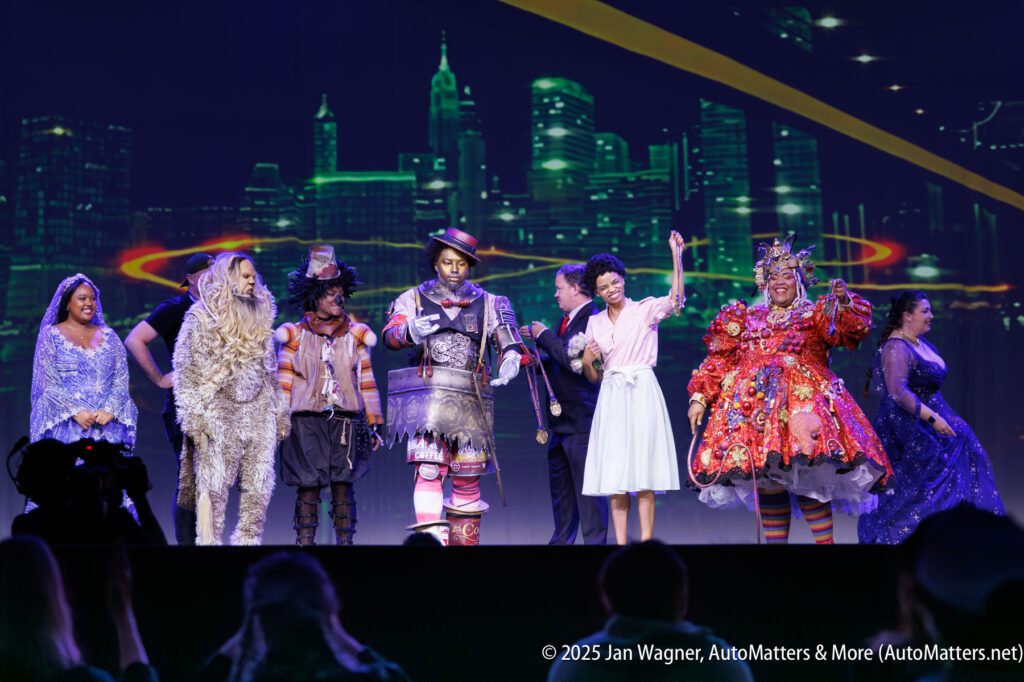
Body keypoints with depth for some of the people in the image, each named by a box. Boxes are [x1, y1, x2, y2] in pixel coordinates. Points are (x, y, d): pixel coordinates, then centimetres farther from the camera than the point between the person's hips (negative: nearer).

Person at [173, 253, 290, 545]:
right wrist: (194, 417, -13)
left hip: (259, 414, 5)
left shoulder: (260, 318, 16)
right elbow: (185, 370, -5)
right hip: (218, 414, -5)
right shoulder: (201, 318, -1)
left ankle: (249, 541, 8)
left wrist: (281, 412, 16)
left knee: (259, 489, 2)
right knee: (214, 488, -5)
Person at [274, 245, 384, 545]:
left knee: (343, 485, 0)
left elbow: (366, 381, 11)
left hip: (345, 419, 1)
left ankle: (345, 541, 4)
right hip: (306, 420, -1)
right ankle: (304, 542, 0)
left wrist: (373, 424, 8)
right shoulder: (295, 335, 5)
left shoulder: (355, 334, 10)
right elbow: (283, 383, 6)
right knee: (308, 486, -4)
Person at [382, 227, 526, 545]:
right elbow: (390, 335, -5)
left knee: (468, 475, 6)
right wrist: (412, 330, -29)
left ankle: (464, 538, 16)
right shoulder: (414, 299, 9)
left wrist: (510, 361, -20)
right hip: (427, 397, -2)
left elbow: (510, 342, 4)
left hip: (470, 400, 2)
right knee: (428, 468, -17)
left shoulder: (487, 304, 13)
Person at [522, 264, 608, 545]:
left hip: (581, 419, -10)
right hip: (562, 420, 10)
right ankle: (561, 540, 26)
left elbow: (573, 360, -25)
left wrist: (544, 335, -15)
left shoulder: (593, 319, -15)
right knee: (560, 487, 17)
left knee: (588, 487, -5)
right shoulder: (569, 320, 13)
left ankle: (595, 540, 1)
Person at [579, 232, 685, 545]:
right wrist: (587, 362, -5)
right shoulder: (595, 322, 14)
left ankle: (646, 540, -7)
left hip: (642, 392, -4)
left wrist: (676, 256, -25)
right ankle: (621, 542, 2)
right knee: (614, 474, 0)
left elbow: (677, 298, -18)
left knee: (643, 471, -7)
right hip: (611, 396, 4)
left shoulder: (645, 309, 2)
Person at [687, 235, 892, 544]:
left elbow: (851, 328, -6)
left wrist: (845, 302, -26)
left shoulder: (815, 313, 14)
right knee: (767, 485, -4)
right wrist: (699, 398, 11)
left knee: (809, 481, -19)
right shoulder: (746, 319, 23)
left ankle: (825, 541, -15)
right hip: (754, 406, 3)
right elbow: (719, 362, 21)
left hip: (803, 400, -3)